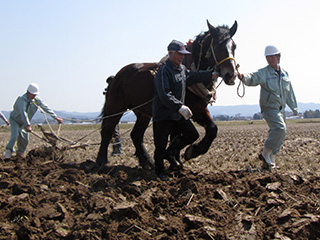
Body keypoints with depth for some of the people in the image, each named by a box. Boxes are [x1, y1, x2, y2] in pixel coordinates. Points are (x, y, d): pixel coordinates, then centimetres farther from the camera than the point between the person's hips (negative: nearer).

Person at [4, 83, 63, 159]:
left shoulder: (36, 100, -12)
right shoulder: (22, 99, -31)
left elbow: (46, 108, -6)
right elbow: (23, 113, -43)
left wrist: (56, 117, -8)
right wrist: (28, 125, -53)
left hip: (24, 122, 6)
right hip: (15, 120, -6)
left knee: (25, 139, 3)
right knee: (15, 135, -25)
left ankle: (20, 152, 25)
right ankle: (8, 152, -18)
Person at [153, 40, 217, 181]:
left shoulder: (182, 70, 11)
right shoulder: (164, 71, -17)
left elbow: (194, 77, 29)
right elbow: (164, 95, -27)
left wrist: (212, 74, 23)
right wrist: (180, 107, -34)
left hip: (178, 113, 8)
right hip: (163, 113, -8)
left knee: (193, 135, 9)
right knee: (161, 145, 1)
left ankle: (171, 153, 23)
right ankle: (160, 172, 17)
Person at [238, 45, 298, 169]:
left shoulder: (284, 73, 10)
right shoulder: (264, 73, -8)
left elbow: (289, 92, 19)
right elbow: (252, 79, -28)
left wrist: (294, 108, 25)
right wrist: (243, 77, -51)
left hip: (281, 109, 7)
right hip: (269, 108, -7)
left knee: (280, 136, 9)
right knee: (280, 128, -24)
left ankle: (270, 161, 20)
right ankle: (265, 154, -12)